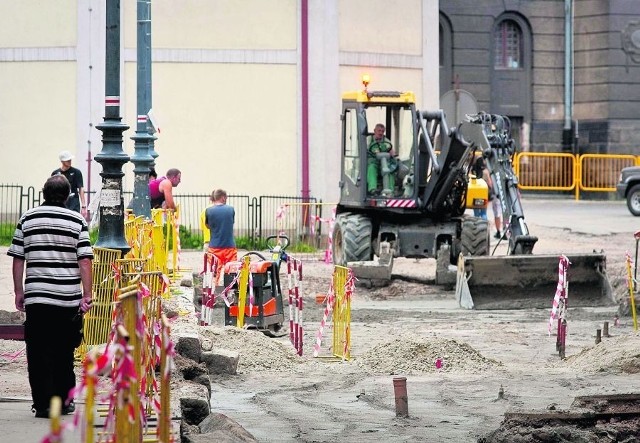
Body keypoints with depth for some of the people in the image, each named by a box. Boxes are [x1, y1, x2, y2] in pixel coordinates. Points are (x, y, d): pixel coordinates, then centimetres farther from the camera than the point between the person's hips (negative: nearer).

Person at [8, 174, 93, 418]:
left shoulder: (27, 219, 3)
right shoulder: (77, 221, 0)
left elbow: (18, 259, 4)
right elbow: (84, 261, -5)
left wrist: (19, 292, 12)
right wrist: (87, 295, -2)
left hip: (36, 297, 0)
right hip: (69, 298, 0)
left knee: (39, 353, 4)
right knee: (63, 352, 13)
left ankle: (43, 404, -1)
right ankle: (63, 401, 19)